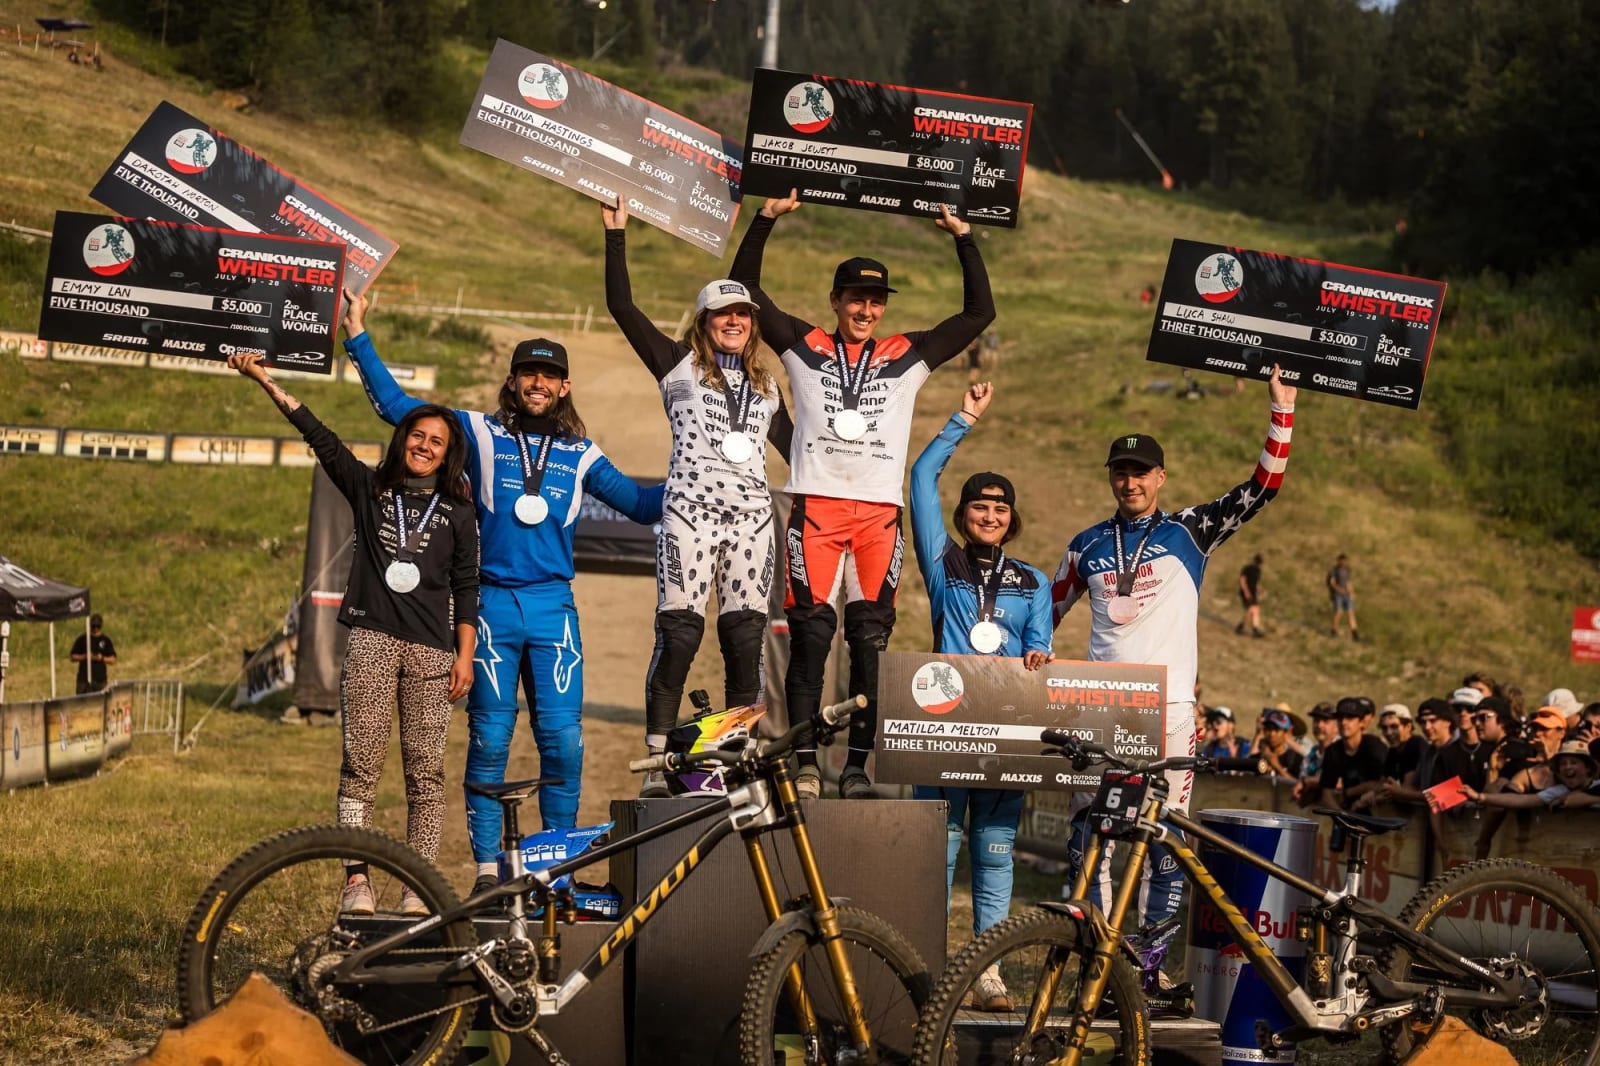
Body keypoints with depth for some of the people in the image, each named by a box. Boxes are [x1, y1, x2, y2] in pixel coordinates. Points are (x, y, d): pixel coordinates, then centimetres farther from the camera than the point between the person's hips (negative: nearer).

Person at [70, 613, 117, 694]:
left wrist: (102, 658, -11)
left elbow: (113, 660, 7)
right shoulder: (82, 639, 5)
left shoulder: (106, 640, 7)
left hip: (100, 680, 1)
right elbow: (73, 657, 6)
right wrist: (84, 657, -12)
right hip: (84, 679, -1)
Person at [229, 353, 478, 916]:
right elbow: (320, 437, 7)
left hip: (431, 650, 0)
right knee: (361, 764, -5)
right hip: (372, 640, 0)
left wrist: (464, 655, 1)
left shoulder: (456, 515, 11)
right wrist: (266, 382, 0)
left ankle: (418, 885, 0)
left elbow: (466, 589, 10)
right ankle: (356, 878, -5)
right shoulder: (370, 489, 13)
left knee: (425, 769, -2)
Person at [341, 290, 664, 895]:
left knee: (563, 737, -6)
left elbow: (640, 504, 17)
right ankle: (487, 867, 3)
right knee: (490, 737, -2)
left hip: (553, 606, 1)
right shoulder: (480, 434, 9)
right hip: (493, 602, -1)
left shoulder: (579, 454, 14)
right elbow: (397, 407, 11)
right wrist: (359, 338, 8)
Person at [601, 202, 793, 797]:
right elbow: (621, 306, 2)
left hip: (752, 514, 4)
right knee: (679, 635, -8)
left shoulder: (766, 385, 21)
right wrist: (616, 235, 0)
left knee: (746, 636, 1)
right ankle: (657, 765, -6)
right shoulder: (678, 365, 9)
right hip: (691, 510, -4)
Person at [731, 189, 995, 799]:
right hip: (816, 504, -1)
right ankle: (805, 765, -6)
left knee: (870, 637, -2)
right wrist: (768, 218, 2)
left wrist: (963, 238, 7)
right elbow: (745, 289, 10)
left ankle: (858, 766, 0)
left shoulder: (906, 357, 13)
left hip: (879, 512, 1)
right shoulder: (804, 347, 10)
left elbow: (979, 313, 12)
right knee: (811, 632, -7)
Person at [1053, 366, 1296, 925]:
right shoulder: (1087, 546, 12)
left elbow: (1263, 486, -1)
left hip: (1170, 705, -1)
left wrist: (1281, 407, -6)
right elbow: (1047, 612, 22)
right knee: (1089, 832, -2)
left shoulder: (1189, 532, 5)